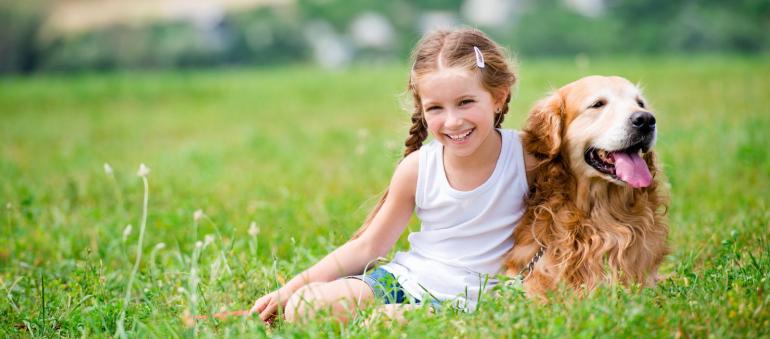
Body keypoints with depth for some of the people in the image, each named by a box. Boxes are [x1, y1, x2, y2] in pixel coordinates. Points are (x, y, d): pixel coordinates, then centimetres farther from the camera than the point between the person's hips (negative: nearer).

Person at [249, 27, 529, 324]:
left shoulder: (524, 155, -11)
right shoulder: (417, 168, -5)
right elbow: (367, 248, 4)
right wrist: (289, 290, 1)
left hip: (465, 303, -3)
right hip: (406, 280, 3)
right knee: (301, 307, -17)